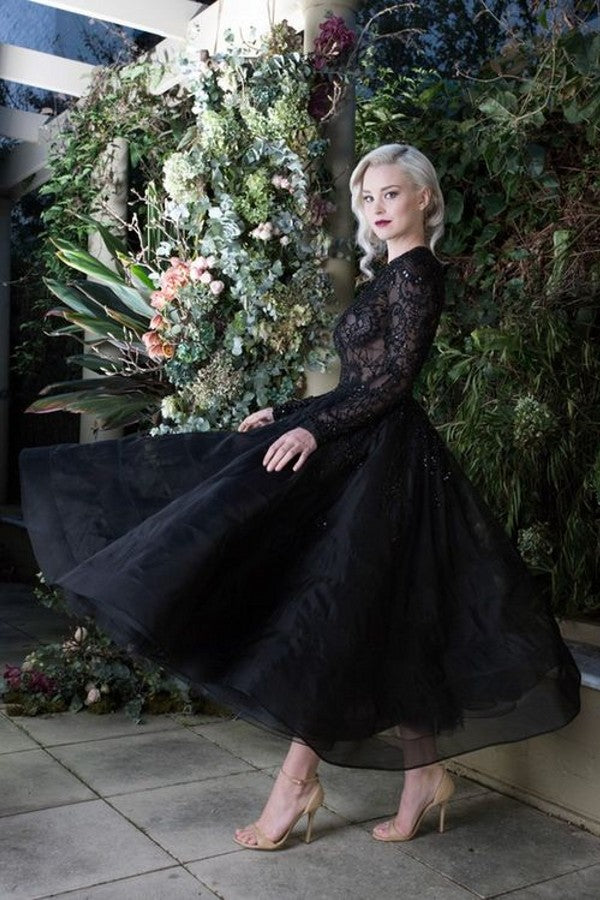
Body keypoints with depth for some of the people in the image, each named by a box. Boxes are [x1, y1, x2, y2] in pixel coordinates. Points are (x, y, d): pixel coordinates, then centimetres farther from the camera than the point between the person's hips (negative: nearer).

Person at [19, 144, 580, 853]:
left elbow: (394, 380, -17)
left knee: (328, 611, -7)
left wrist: (315, 431, -23)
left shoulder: (416, 270, -7)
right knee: (382, 620, 9)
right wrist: (284, 414, 18)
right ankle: (423, 773, 17)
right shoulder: (390, 274, 20)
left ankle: (298, 778, 3)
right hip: (362, 451, 10)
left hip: (380, 456, -10)